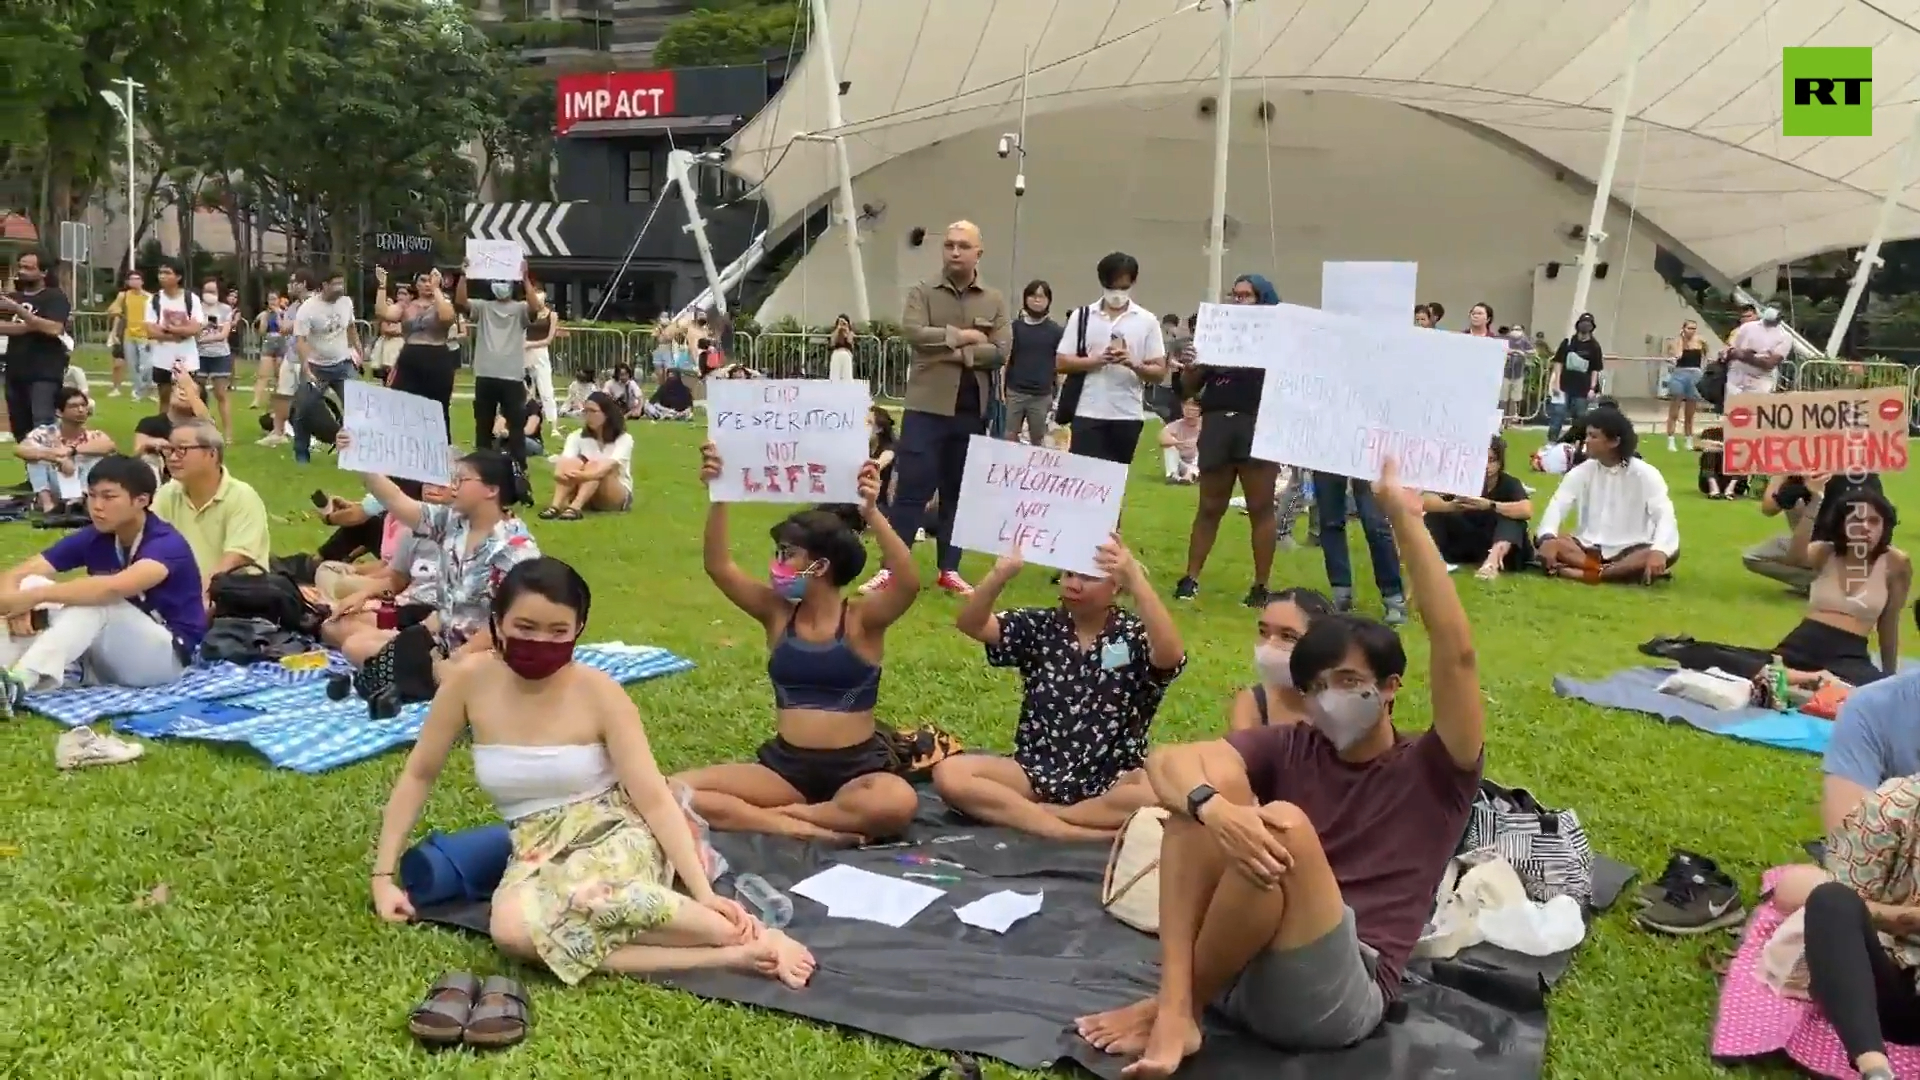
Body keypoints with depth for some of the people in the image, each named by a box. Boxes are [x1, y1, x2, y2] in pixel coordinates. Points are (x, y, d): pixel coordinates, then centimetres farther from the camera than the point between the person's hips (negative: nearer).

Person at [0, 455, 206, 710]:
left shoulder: (167, 544, -18)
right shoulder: (92, 538, 0)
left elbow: (116, 587, -38)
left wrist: (36, 595, -37)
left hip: (167, 657, -6)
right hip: (110, 663, 6)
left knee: (96, 601, -32)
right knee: (32, 583, -11)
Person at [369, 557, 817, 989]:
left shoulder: (600, 693, -12)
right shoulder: (472, 681, -6)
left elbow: (654, 799, -13)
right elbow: (419, 775, 7)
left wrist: (704, 894, -22)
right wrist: (384, 874, 0)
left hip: (616, 833, -3)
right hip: (539, 849, 3)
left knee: (581, 899, -41)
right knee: (514, 929, -35)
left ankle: (736, 933, -27)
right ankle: (725, 955, -33)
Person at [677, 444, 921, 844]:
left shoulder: (861, 619, -6)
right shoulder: (777, 613, 5)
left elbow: (908, 583, -25)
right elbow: (719, 567, -5)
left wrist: (872, 514, -36)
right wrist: (718, 497, -17)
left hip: (855, 768, -3)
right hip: (784, 765, 3)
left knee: (898, 804, -39)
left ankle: (771, 814, -18)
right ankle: (805, 829, -22)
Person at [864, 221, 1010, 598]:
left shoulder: (995, 300, 7)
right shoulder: (922, 292, 2)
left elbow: (1001, 351, -4)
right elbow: (913, 332, -15)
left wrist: (959, 354, -14)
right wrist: (961, 335, -11)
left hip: (972, 410, 3)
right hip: (927, 406, -3)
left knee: (958, 493, 10)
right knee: (911, 489, -3)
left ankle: (949, 570, 19)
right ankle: (890, 569, 2)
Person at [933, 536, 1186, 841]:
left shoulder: (1134, 635, -3)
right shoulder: (1040, 626, 4)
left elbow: (1172, 657, -28)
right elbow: (970, 624, -11)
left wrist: (1137, 580, -37)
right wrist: (1002, 572, -30)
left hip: (1109, 782, -2)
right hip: (1038, 771, 3)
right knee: (949, 775, -23)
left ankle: (1036, 812, -20)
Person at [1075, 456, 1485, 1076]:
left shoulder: (1431, 772, 4)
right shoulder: (1290, 747, 12)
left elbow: (1456, 653, -14)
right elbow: (1165, 761, -5)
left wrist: (1405, 518, -18)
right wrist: (1215, 808, -28)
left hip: (1335, 996, -4)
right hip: (1233, 969, 4)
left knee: (1285, 824, -29)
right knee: (1209, 775, -15)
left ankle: (1176, 1008, -11)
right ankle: (1175, 1009, -25)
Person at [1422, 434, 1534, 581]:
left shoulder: (1509, 483, -12)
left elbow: (1526, 510, -33)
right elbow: (1426, 501, -19)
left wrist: (1490, 505, -44)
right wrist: (1451, 506, -38)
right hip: (1468, 545, 3)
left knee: (1512, 518, -30)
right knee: (1435, 516, -15)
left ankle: (1493, 559, -56)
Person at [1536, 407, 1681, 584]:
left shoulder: (1644, 474, -7)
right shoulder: (1581, 472, 1)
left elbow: (1665, 515, -18)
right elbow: (1557, 505, -10)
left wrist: (1659, 551, -40)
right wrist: (1547, 537, -34)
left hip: (1629, 551, -2)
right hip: (1589, 548, 2)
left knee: (1670, 552, -33)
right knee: (1549, 546, -28)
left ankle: (1582, 574, -39)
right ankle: (1625, 571, -34)